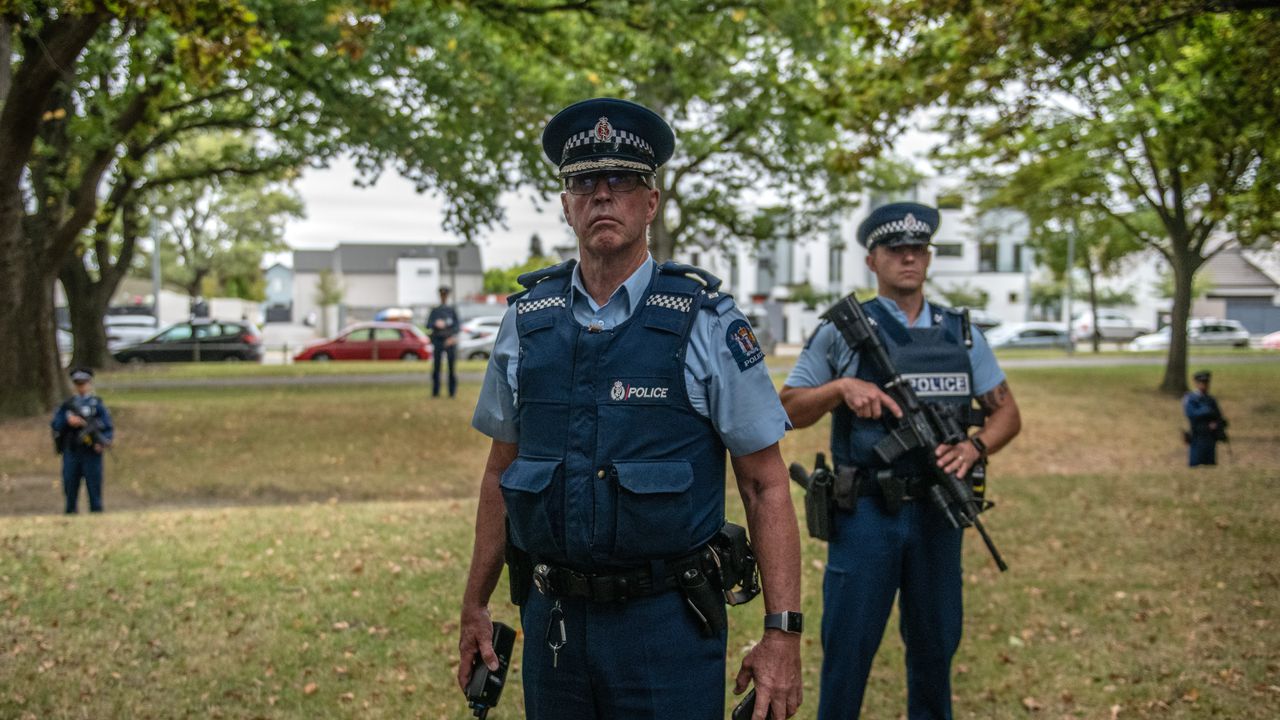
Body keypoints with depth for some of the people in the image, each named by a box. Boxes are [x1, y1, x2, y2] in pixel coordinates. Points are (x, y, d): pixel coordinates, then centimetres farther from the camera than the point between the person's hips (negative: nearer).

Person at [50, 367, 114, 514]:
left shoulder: (97, 404, 4)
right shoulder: (67, 404, 13)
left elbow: (109, 428, -1)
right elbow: (55, 424, 6)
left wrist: (104, 442, -19)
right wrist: (67, 421, -12)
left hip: (91, 453, -3)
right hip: (71, 453, 3)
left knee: (94, 489, -2)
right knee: (70, 490, 7)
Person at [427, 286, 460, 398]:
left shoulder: (453, 310, 8)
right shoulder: (435, 310, 11)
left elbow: (457, 325, 2)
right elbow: (428, 325, 3)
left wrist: (453, 338, -13)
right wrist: (436, 324, -19)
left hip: (450, 341, -1)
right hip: (438, 341, 1)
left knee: (452, 367, -3)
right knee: (436, 367, -3)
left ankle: (452, 391, 1)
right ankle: (435, 391, 1)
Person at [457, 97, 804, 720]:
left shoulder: (705, 323, -6)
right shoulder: (526, 322, 3)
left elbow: (765, 485, -6)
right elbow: (502, 473, 12)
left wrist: (782, 632, -12)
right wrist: (474, 605, 13)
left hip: (668, 625, -3)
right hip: (552, 619, 3)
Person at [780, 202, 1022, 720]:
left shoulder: (960, 332, 9)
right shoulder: (843, 329, 0)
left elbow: (1006, 411, 10)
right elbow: (790, 409, 1)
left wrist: (976, 446, -11)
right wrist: (841, 388, -18)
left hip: (937, 512, 3)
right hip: (865, 513, -3)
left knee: (935, 643, 14)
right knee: (849, 645, 1)